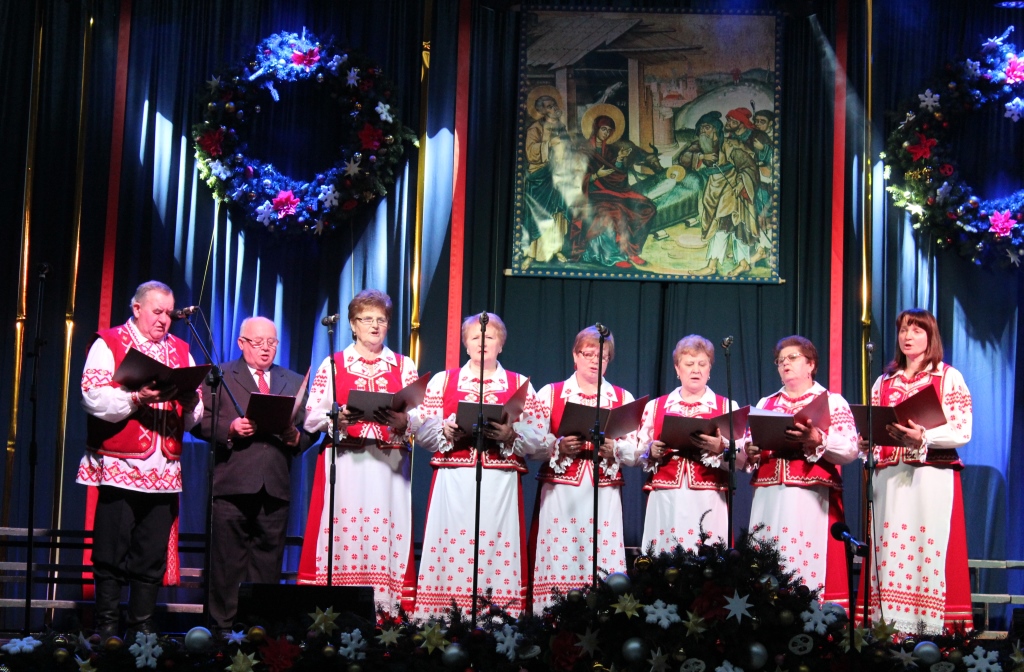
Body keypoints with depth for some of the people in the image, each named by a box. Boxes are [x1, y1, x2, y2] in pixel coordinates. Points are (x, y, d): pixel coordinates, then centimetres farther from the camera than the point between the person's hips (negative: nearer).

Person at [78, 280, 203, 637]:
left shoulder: (180, 350, 17)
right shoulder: (109, 344, 4)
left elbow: (195, 415, 12)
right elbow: (93, 397, -11)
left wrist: (190, 402, -10)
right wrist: (137, 397, -23)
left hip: (164, 471, 4)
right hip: (119, 468, -4)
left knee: (152, 557, 5)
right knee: (112, 554, -2)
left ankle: (142, 626, 12)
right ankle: (106, 629, 4)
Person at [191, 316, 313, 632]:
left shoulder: (295, 382, 19)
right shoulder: (220, 377, 9)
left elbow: (309, 430, 16)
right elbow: (201, 423, 2)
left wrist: (295, 437, -5)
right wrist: (230, 428, -14)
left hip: (275, 488, 3)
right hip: (232, 485, -3)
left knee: (268, 564, 5)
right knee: (227, 562, -1)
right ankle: (223, 627, 5)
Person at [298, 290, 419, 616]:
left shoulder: (405, 366, 13)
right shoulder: (333, 365, 10)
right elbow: (311, 417, 1)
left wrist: (399, 418, -18)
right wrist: (342, 415, -17)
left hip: (389, 466, 1)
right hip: (344, 463, -1)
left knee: (385, 531, -5)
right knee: (342, 532, -7)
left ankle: (386, 610, -4)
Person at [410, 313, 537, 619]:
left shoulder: (520, 385, 13)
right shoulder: (443, 380, 14)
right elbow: (421, 429, 6)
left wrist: (510, 435, -14)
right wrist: (447, 431, -12)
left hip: (500, 484, 0)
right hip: (453, 482, 0)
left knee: (496, 549, -5)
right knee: (450, 549, -6)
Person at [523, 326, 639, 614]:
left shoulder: (623, 399, 12)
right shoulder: (550, 393, 8)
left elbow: (636, 450, 5)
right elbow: (532, 441, 1)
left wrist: (613, 449, -13)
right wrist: (559, 446, -16)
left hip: (604, 494, 1)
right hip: (560, 492, -1)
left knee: (602, 559, -5)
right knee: (558, 558, -6)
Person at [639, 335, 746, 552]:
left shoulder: (727, 407, 8)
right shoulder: (655, 407, 13)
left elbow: (742, 460, 2)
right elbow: (639, 457, 14)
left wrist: (721, 449, -17)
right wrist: (652, 453, -7)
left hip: (708, 502, -1)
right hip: (665, 501, 1)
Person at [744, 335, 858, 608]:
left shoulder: (833, 402, 8)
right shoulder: (765, 404, 22)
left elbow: (850, 449, -5)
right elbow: (749, 449, 19)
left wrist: (817, 440, -20)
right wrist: (749, 454, -4)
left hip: (813, 499, -4)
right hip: (769, 497, 4)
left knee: (810, 567, -11)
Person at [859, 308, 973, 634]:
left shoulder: (949, 377, 4)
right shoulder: (884, 382, 18)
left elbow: (962, 431, -6)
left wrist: (923, 437, -22)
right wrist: (866, 442, -6)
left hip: (933, 475, -4)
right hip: (890, 477, 4)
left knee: (930, 548, -10)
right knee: (891, 549, -1)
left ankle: (933, 628, -9)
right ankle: (891, 628, -1)